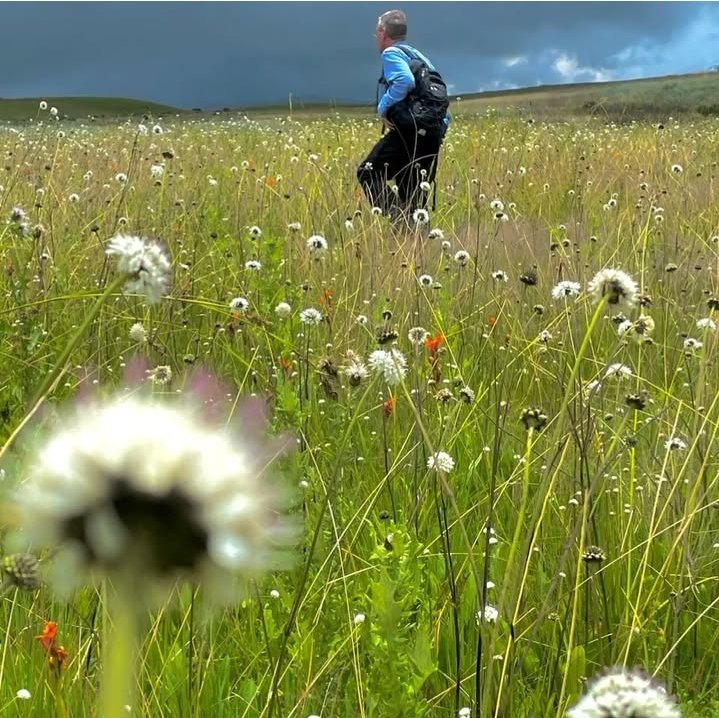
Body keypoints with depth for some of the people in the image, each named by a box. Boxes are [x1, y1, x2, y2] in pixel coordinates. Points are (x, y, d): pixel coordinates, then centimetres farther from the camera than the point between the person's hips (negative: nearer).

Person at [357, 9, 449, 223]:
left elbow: (405, 81, -21)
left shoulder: (392, 53, -1)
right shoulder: (418, 56, 25)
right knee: (415, 192, 12)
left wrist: (383, 108, -12)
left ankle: (399, 220, -22)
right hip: (433, 132, 9)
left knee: (368, 173, -7)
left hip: (409, 129, -9)